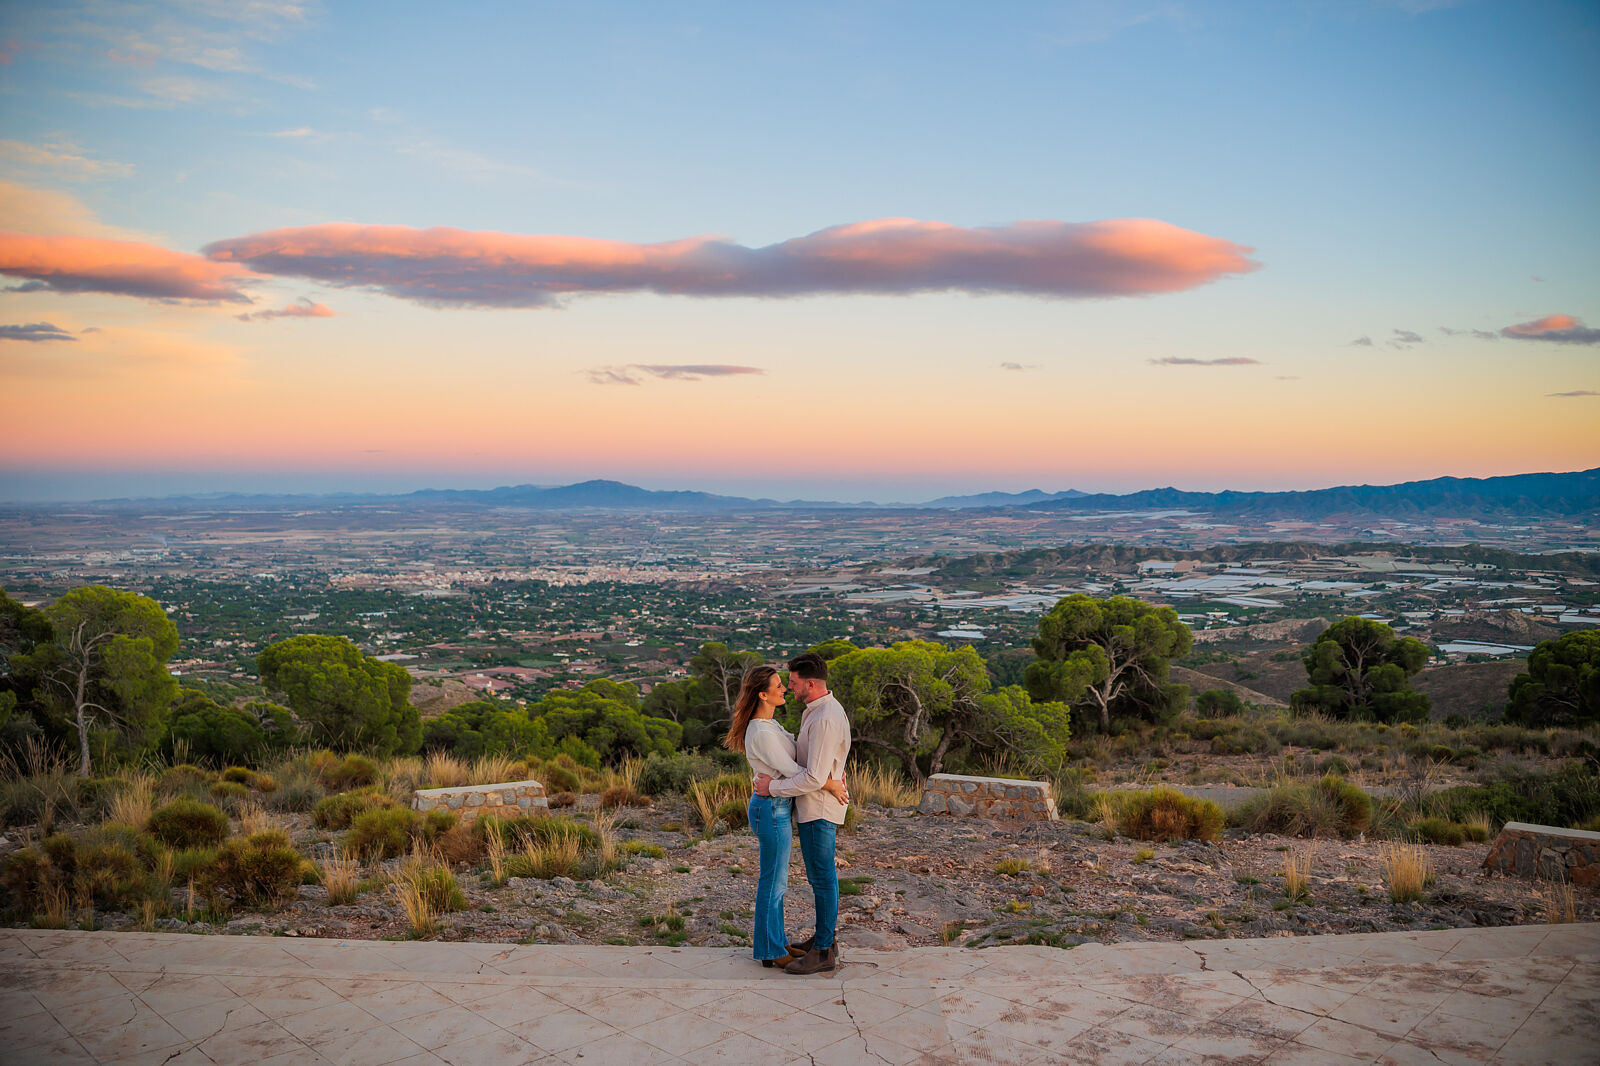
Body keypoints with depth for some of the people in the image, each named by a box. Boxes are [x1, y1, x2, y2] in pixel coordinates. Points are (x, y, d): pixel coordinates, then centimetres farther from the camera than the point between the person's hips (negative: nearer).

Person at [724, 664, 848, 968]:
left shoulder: (768, 723, 6)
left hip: (777, 808, 10)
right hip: (773, 811, -10)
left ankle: (777, 942, 29)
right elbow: (793, 771, -23)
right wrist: (832, 785, -13)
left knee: (774, 879, 18)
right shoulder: (762, 734, -25)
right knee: (773, 883, 3)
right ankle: (770, 951, 15)